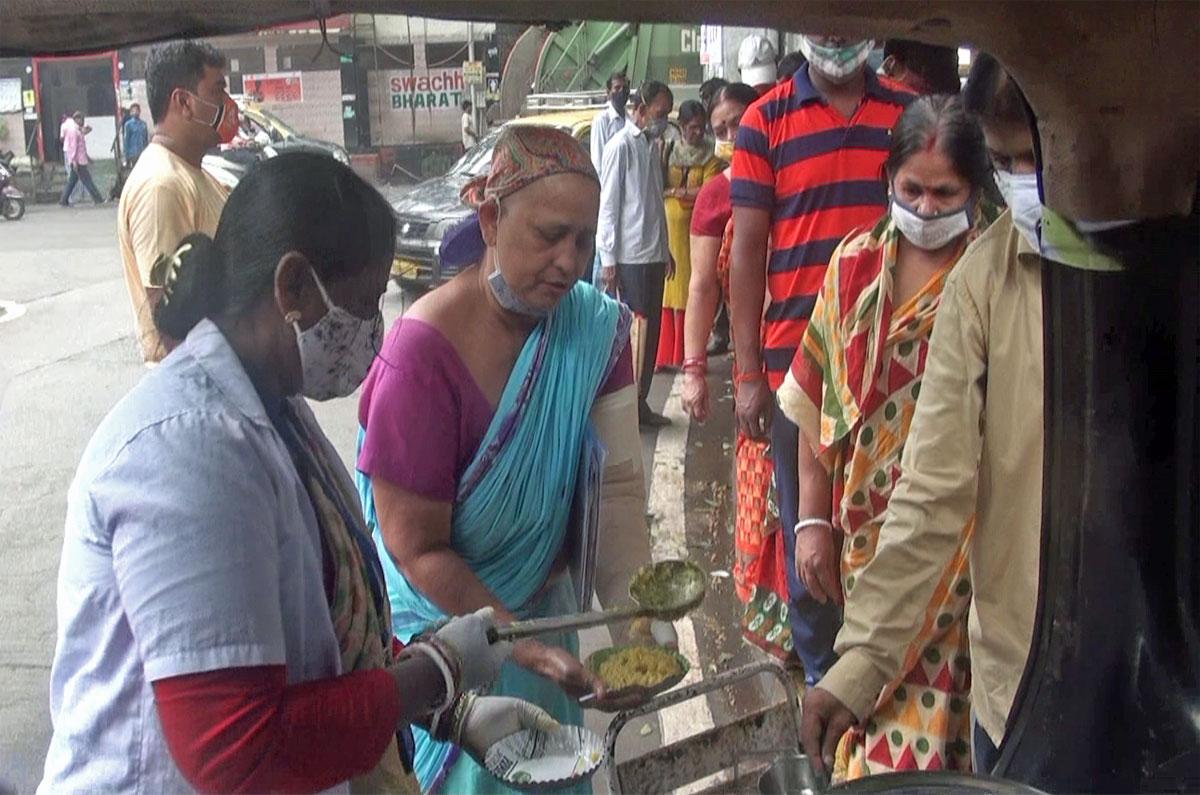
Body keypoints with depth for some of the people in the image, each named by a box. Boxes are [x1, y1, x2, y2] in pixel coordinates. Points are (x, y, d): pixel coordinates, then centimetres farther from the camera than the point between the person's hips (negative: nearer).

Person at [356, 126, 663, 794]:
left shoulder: (595, 326, -12)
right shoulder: (423, 357, -27)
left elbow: (618, 481, -11)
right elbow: (418, 550, -22)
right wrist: (526, 649, -26)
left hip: (546, 606, 5)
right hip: (448, 625, -4)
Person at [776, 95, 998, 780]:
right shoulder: (856, 263, 4)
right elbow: (819, 404, 7)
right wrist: (813, 520, 6)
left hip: (954, 539, -4)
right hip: (864, 535, 4)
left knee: (925, 719, 1)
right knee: (868, 696, 16)